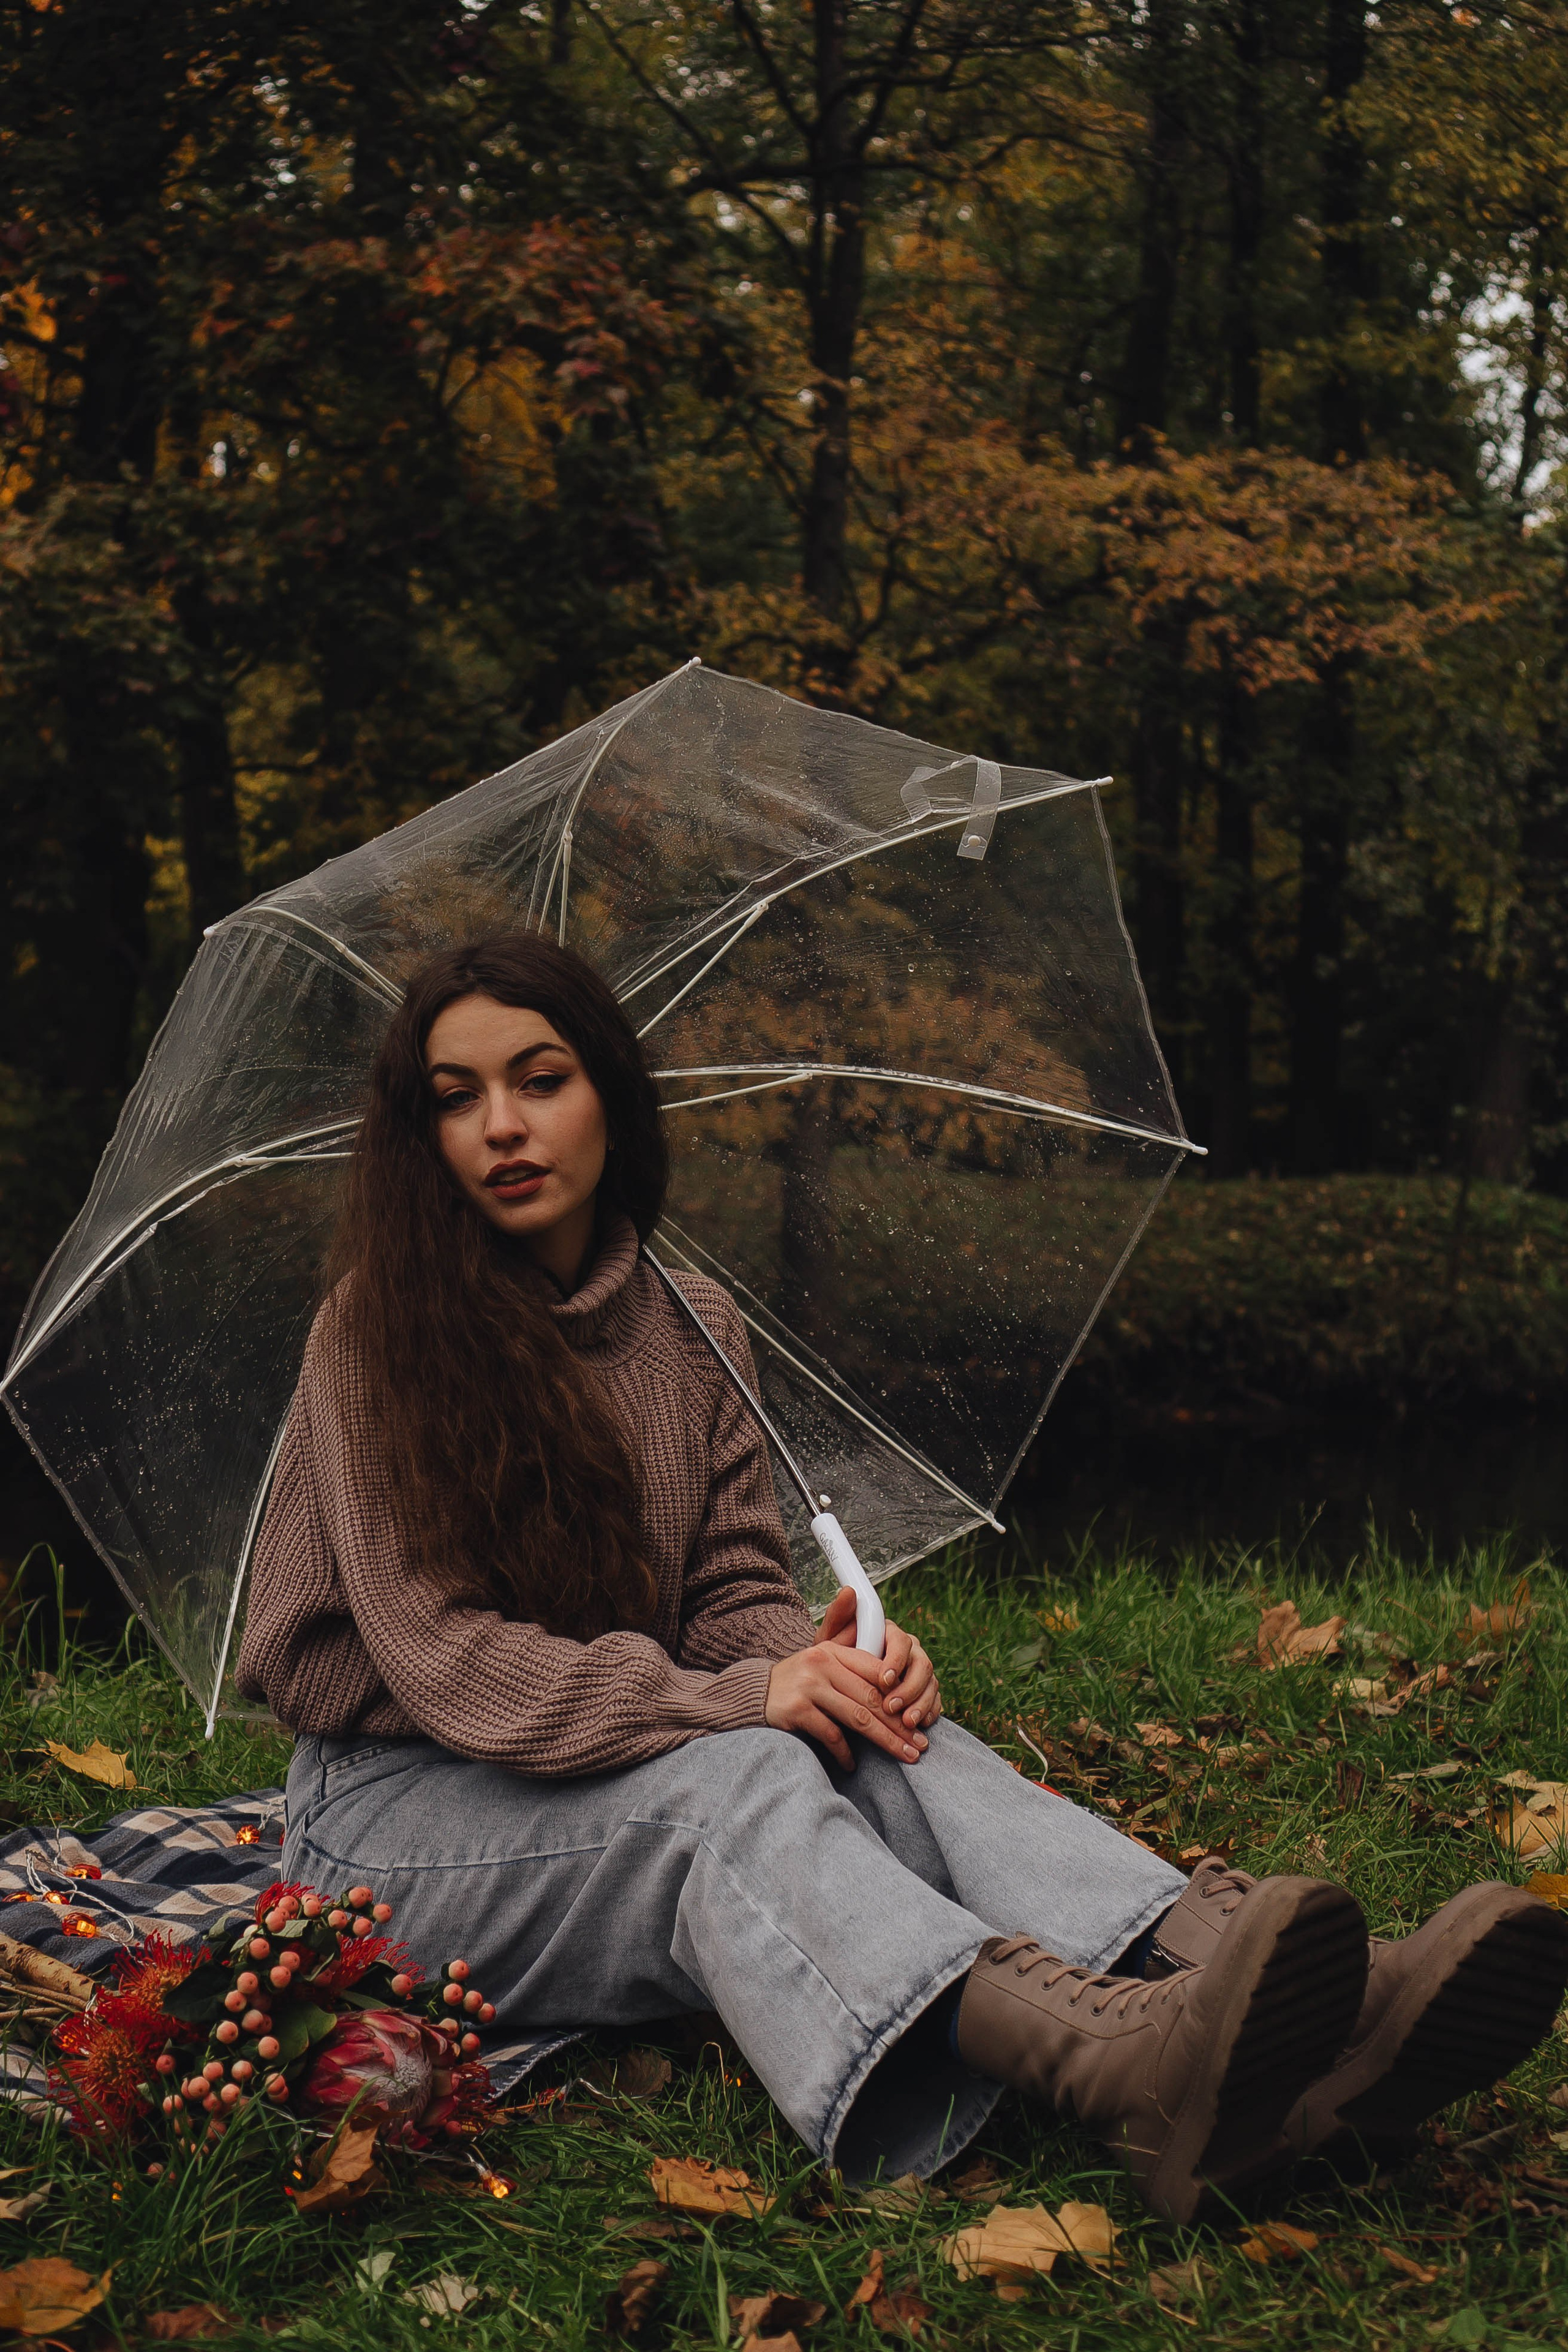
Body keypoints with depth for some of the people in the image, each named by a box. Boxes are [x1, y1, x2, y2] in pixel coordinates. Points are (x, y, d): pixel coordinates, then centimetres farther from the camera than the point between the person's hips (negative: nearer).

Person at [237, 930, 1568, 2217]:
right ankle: (1130, 2080, -65)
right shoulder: (382, 1332, -8)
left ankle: (1327, 2027, -51)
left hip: (637, 1765, 5)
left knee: (894, 1751, -27)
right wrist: (743, 1698, -26)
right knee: (735, 1781, -35)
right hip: (403, 1812, -5)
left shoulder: (694, 1329, 10)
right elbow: (442, 1657, -16)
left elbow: (736, 1591, 9)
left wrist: (819, 1659, -17)